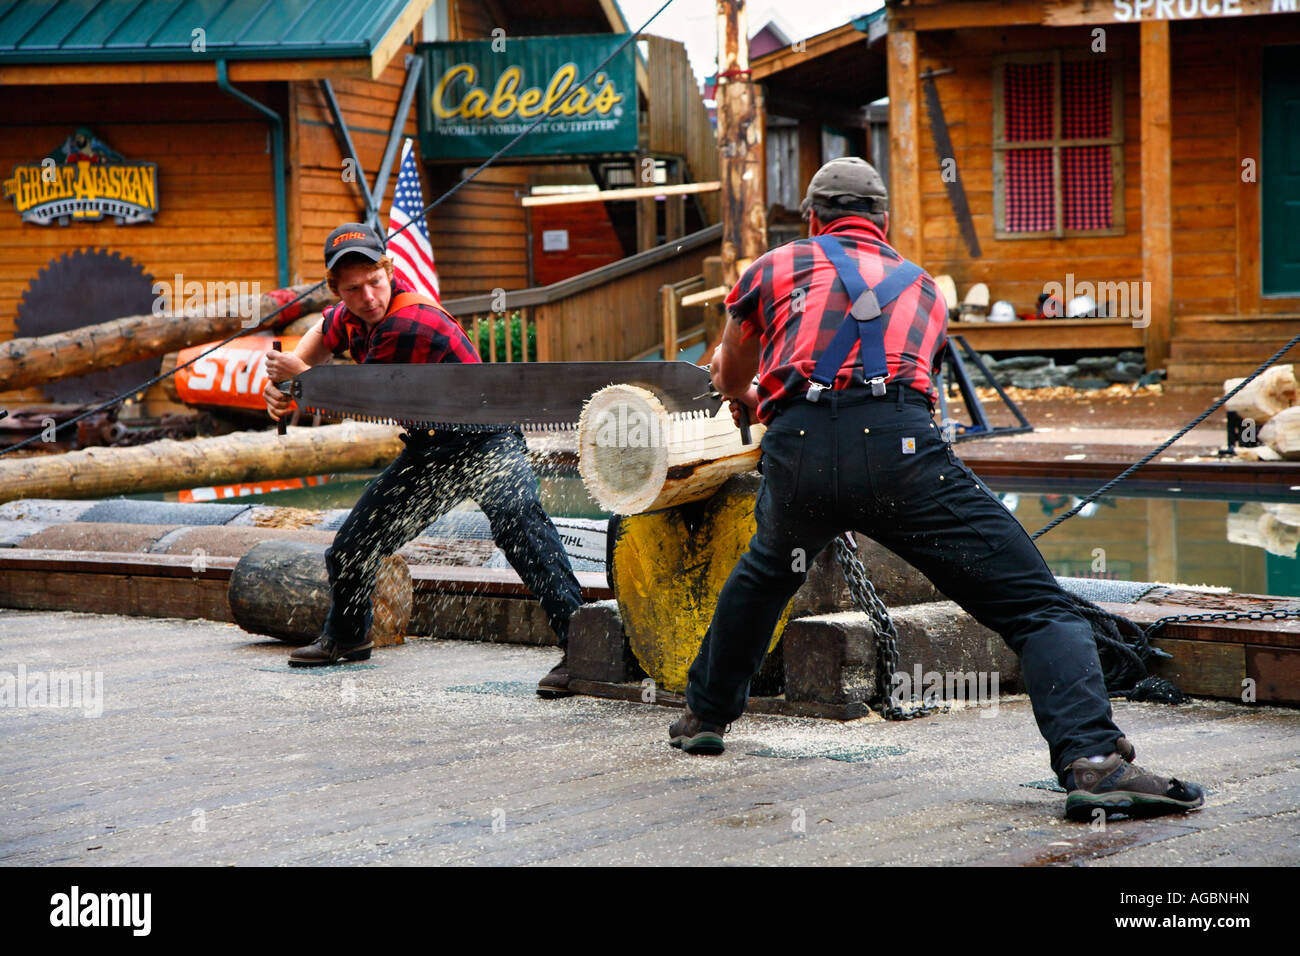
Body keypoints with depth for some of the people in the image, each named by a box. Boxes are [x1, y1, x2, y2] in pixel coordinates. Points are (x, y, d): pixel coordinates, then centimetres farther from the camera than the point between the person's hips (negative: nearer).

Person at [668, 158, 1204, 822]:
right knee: (1039, 609, -3)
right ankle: (1093, 761, -25)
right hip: (898, 447, -2)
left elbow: (730, 379, 41)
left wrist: (753, 393, 67)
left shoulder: (777, 267, 27)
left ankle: (704, 715, 47)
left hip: (796, 456, 2)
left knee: (767, 571, 35)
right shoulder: (922, 288, 32)